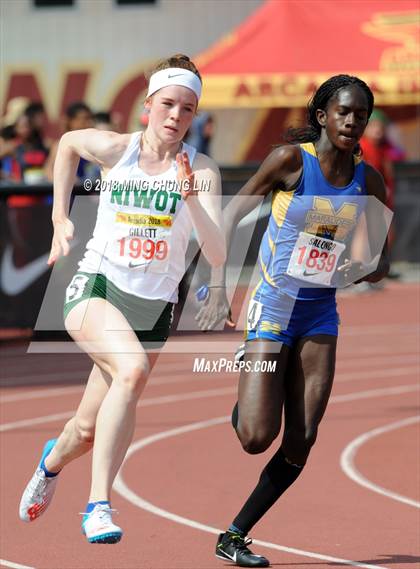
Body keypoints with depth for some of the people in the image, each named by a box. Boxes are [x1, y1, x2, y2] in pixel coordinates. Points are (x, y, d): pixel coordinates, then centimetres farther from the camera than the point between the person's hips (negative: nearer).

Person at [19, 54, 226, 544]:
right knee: (133, 367, -34)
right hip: (96, 286, -2)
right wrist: (60, 218, 15)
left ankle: (54, 459, 50)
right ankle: (98, 505, -31)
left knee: (89, 429, 10)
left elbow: (216, 255, -17)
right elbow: (68, 141, 17)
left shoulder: (201, 170, -8)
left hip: (153, 307, 2)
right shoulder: (114, 149, -6)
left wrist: (191, 199, -30)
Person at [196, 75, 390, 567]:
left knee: (300, 443, -3)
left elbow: (381, 262, 11)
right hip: (273, 306, -4)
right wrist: (218, 290, -15)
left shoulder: (368, 181, 3)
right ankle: (242, 407, 25)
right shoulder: (291, 159, -10)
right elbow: (230, 216, -7)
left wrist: (367, 271, -14)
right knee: (256, 438, -12)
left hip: (321, 314, 4)